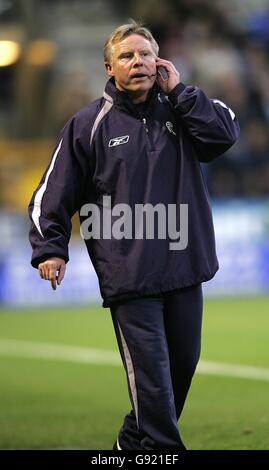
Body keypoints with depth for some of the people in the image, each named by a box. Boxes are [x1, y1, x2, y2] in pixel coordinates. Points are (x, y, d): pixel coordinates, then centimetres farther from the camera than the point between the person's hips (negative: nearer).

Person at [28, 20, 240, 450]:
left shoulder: (180, 111, 8)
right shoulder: (89, 124, 0)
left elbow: (225, 133, -10)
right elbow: (54, 193, 2)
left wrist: (177, 90, -8)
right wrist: (50, 247, -7)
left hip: (184, 267, 4)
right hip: (128, 271, -4)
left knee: (184, 362, 14)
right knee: (152, 375, -9)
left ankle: (136, 439, 31)